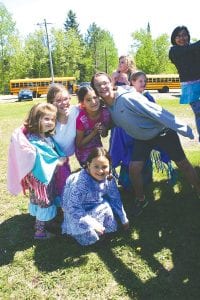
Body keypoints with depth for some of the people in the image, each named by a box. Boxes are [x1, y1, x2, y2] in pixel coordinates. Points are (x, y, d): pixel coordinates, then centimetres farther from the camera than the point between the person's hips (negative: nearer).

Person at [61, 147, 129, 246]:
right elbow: (73, 208, -30)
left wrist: (124, 219, 8)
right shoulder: (80, 182, -34)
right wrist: (93, 224, -28)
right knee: (90, 238, -18)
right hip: (77, 212, -5)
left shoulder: (109, 178, -15)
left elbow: (115, 198, 0)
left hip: (96, 208, 5)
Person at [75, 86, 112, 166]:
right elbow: (79, 144, -18)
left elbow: (104, 135, 0)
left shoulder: (105, 112, -18)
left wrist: (103, 131, -22)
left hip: (98, 149, 4)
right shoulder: (81, 119, -29)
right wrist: (94, 132, -27)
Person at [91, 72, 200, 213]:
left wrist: (183, 129, -27)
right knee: (134, 168, -3)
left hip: (163, 132, -5)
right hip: (142, 139, 6)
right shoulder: (106, 107, -4)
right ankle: (141, 200, 20)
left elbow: (157, 112, -28)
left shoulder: (127, 97, -27)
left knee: (183, 164, 2)